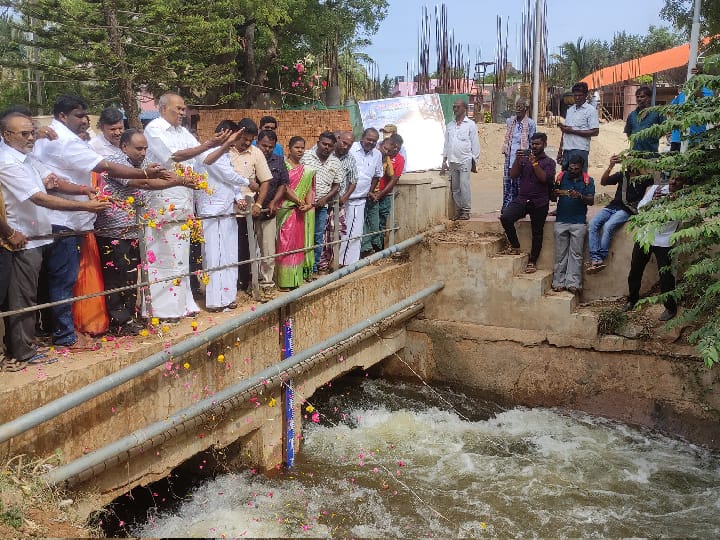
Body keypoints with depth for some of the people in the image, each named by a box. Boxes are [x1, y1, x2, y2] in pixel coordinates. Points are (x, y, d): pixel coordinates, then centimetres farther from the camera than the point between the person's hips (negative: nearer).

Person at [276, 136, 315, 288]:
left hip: (303, 211, 6)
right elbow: (284, 187, -11)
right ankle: (285, 280, -3)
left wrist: (308, 204, -9)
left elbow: (310, 188, 8)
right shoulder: (284, 165, -3)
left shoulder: (307, 169, 14)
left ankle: (298, 277, 16)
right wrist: (299, 201, -15)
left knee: (300, 243, 8)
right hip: (287, 209, -5)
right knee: (286, 243, -6)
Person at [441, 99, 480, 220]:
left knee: (464, 186, -10)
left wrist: (474, 162, -4)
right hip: (452, 161, 5)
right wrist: (444, 161, 12)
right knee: (455, 188, 5)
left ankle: (466, 210, -3)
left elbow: (475, 144, 0)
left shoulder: (470, 125, 1)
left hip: (465, 160, -5)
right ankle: (459, 209, 13)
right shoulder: (450, 125, 15)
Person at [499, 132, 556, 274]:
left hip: (539, 203, -2)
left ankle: (532, 262, 14)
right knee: (505, 217, -21)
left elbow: (544, 178, -11)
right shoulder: (524, 159, 14)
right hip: (521, 199, 2)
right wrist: (517, 160, -11)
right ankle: (515, 247, -4)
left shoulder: (549, 162, 5)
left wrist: (534, 163, -16)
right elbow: (513, 174, 2)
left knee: (537, 232, 2)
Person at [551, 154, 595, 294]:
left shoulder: (587, 180, 3)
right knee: (560, 253, 3)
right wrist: (556, 194, -13)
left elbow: (591, 200, -4)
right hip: (561, 221, 1)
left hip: (579, 222, -1)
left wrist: (580, 196, -23)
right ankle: (559, 282, 7)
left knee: (576, 254, 0)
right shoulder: (561, 177, 7)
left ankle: (573, 283, 1)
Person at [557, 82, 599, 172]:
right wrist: (560, 150, 13)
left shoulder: (590, 110, -3)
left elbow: (595, 132, -11)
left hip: (580, 150, -6)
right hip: (567, 150, 7)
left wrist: (572, 131, -13)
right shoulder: (569, 110, 17)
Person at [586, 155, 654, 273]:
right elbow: (603, 182, 8)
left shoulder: (643, 178, 8)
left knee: (608, 226, -31)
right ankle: (595, 258, -31)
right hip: (612, 206, 4)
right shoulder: (622, 175, 18)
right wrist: (611, 166, -6)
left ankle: (600, 259, -27)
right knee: (593, 223, -22)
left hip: (626, 210, -4)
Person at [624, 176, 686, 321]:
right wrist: (653, 201, -17)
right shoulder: (655, 189, 4)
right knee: (635, 270, 11)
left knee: (666, 275, -3)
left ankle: (670, 308, 14)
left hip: (664, 242, -3)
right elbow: (640, 208, 2)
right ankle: (632, 300, 31)